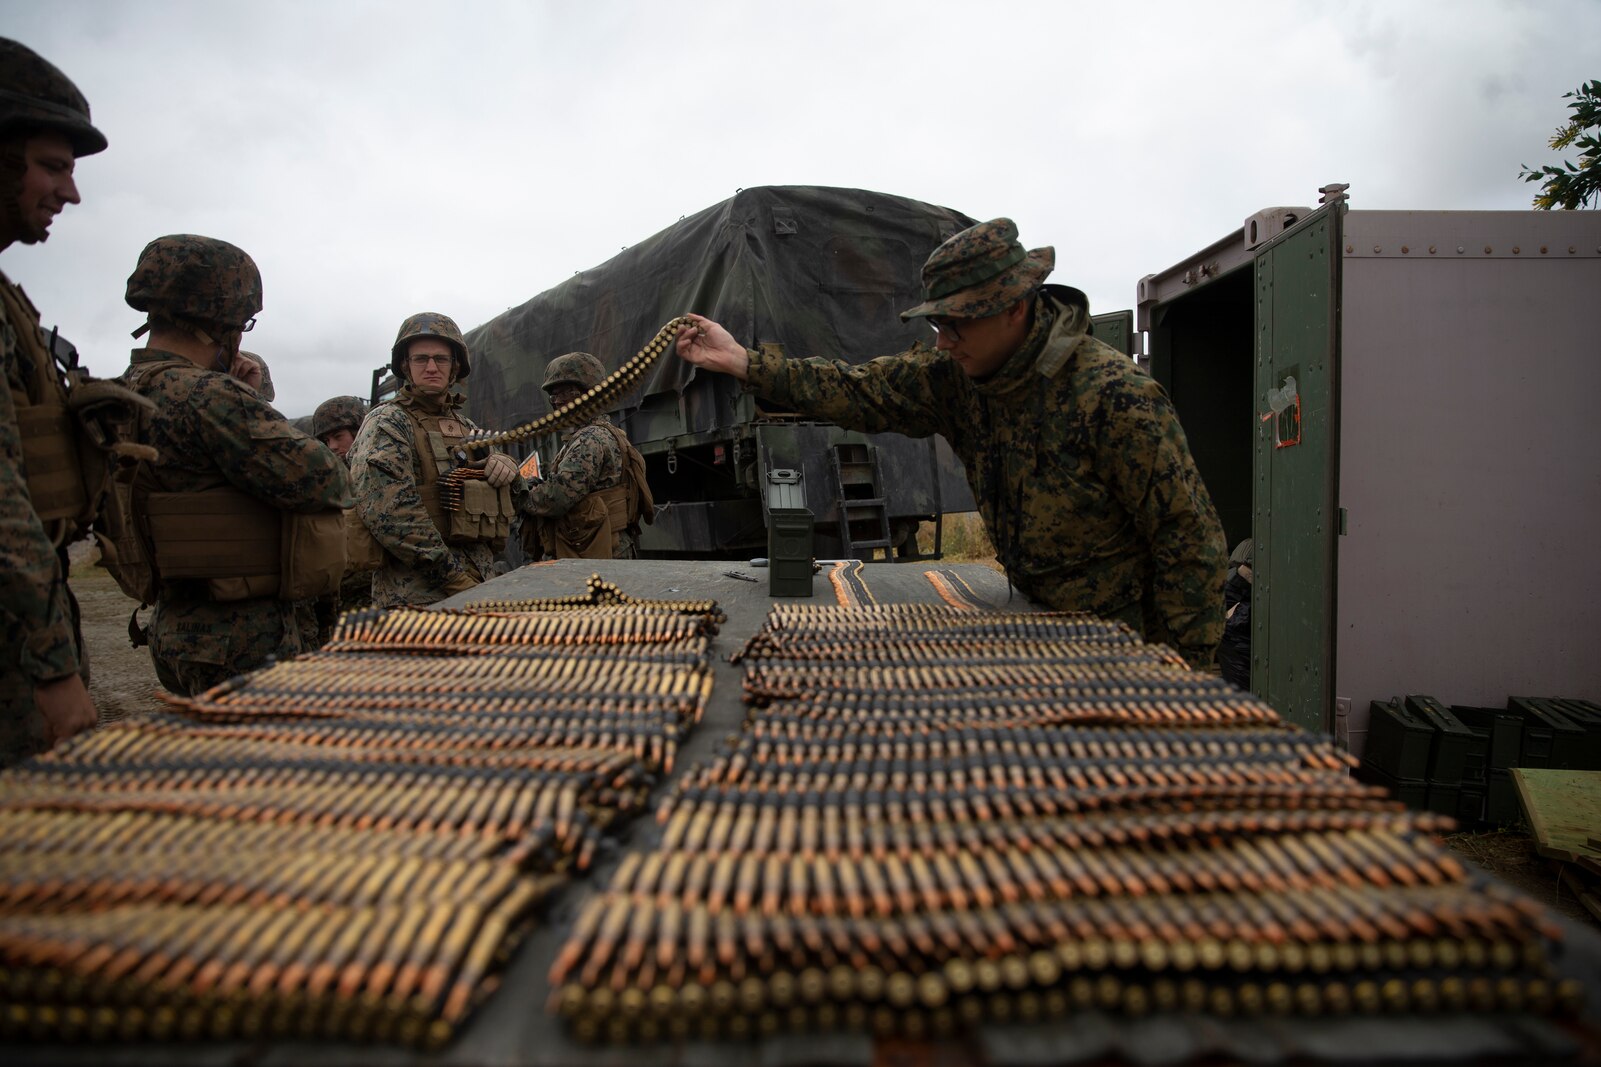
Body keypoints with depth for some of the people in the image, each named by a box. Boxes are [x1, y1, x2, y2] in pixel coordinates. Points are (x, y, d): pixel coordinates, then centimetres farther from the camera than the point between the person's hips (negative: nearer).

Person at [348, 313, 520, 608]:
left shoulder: (466, 428, 18)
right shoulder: (386, 423, -4)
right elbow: (389, 514, -18)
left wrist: (505, 463, 0)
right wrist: (456, 579, -19)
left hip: (482, 584, 7)